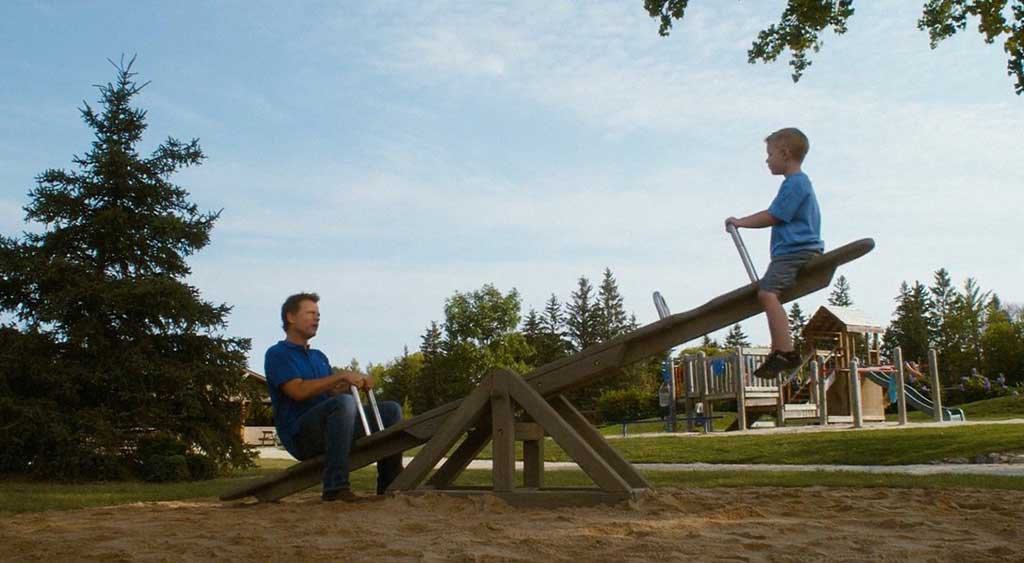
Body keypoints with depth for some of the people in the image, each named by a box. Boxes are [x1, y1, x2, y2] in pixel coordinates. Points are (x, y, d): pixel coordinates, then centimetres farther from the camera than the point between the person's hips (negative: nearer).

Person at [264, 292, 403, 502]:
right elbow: (298, 391, -16)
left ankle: (389, 484, -2)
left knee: (390, 410, -2)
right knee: (344, 403, -36)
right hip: (300, 435, -8)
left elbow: (332, 393, 16)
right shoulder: (277, 354, -1)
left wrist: (354, 383, -4)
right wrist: (341, 376, -18)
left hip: (327, 427, 8)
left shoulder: (319, 356, 25)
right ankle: (335, 487, -38)